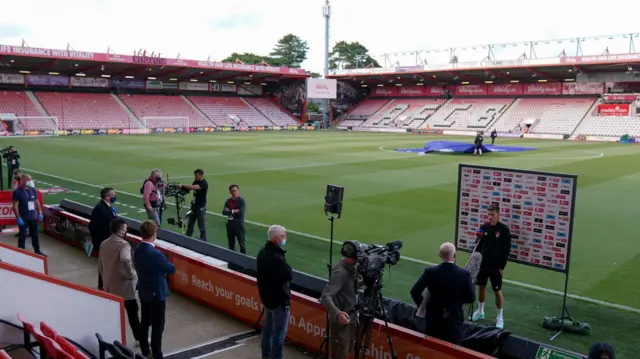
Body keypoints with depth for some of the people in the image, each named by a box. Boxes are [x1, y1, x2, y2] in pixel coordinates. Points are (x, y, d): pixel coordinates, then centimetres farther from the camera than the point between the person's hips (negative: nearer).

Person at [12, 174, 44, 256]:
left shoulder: (33, 190, 7)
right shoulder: (17, 192, -11)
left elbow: (37, 202, 15)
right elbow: (15, 206, -13)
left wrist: (40, 212, 9)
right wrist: (18, 218, -18)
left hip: (33, 217, 6)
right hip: (23, 218, -6)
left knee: (35, 234, 15)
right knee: (22, 235, 2)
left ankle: (37, 250, 27)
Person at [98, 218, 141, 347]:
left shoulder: (103, 244, 5)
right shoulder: (123, 244, -20)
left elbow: (101, 264, 14)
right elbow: (125, 261, -39)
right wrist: (131, 274, -23)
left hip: (109, 286, 7)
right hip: (124, 286, -7)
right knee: (132, 313, 9)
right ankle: (139, 339, 19)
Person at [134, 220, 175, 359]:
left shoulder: (137, 250, -3)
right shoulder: (155, 254, -27)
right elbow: (172, 269, -16)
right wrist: (163, 270, 4)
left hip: (143, 292, 8)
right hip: (157, 294, -8)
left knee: (144, 323, 20)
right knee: (157, 327, 3)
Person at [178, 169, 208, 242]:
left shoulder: (204, 183, -20)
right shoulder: (196, 181, 8)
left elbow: (193, 187, -33)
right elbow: (190, 188, 3)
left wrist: (182, 185, -32)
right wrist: (183, 189, -16)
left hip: (201, 207, -8)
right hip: (194, 205, 8)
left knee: (201, 225, 0)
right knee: (190, 223, 14)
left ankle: (203, 240, 12)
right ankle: (187, 237, 26)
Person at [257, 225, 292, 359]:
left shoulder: (263, 252, 0)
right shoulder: (276, 257, -31)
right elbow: (289, 275, -20)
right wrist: (286, 266, -7)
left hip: (267, 296, 10)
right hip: (279, 299, -10)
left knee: (268, 327, 23)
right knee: (279, 333, 3)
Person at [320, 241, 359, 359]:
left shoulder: (351, 268, 0)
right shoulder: (340, 272, -26)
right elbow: (325, 296, -35)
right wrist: (337, 313, -50)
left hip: (351, 319, 9)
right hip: (341, 321, -9)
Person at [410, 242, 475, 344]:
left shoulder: (430, 271, -12)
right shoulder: (464, 274, -14)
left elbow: (414, 292, -6)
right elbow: (471, 298, -4)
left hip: (433, 318, 2)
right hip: (454, 319, -1)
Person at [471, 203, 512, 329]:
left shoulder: (504, 230, -10)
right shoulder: (484, 227, 1)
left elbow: (507, 249, -8)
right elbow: (478, 245, 8)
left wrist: (502, 266, -10)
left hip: (495, 266, -4)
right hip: (482, 263, 4)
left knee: (497, 291, 3)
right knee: (481, 287, 15)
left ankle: (500, 317, 15)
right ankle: (480, 311, 32)